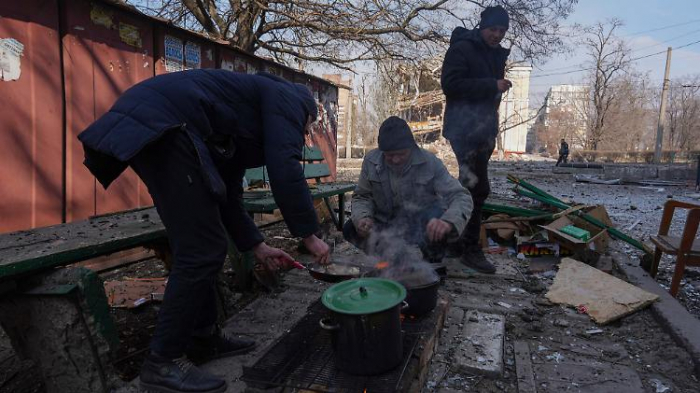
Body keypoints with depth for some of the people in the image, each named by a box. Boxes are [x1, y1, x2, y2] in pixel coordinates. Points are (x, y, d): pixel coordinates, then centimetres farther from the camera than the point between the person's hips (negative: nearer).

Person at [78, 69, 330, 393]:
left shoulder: (242, 126, 31)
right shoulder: (286, 97, 8)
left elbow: (228, 194, 28)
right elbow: (285, 170, -10)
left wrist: (257, 246, 28)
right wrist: (308, 234, -2)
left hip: (147, 127, 11)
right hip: (162, 126, -11)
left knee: (198, 245, 15)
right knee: (203, 250, -7)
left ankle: (203, 336, 27)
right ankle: (163, 362, 5)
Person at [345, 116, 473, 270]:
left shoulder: (430, 162, -17)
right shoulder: (371, 161, -10)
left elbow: (461, 197, -21)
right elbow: (362, 196, 2)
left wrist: (448, 222, -43)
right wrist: (362, 218, -22)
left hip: (426, 227, -2)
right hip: (387, 225, 3)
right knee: (350, 229, -17)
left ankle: (433, 263, -4)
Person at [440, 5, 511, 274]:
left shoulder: (498, 54, 18)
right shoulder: (461, 49, -8)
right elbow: (450, 84, -19)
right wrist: (492, 85, -19)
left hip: (485, 128, 9)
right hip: (464, 128, -9)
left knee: (471, 185, 12)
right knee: (477, 187, -12)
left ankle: (457, 240, 24)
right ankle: (470, 249, -3)